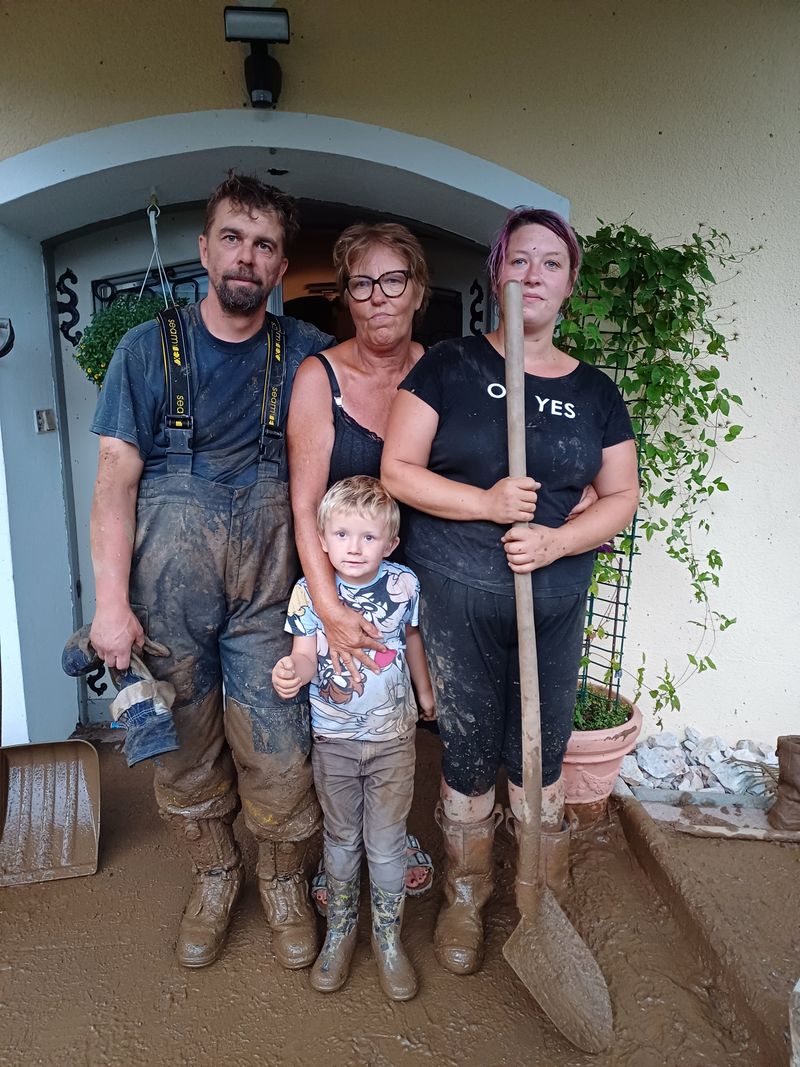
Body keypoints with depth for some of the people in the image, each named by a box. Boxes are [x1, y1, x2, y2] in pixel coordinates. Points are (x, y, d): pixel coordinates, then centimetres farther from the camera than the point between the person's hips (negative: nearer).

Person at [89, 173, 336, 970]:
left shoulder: (305, 354, 3)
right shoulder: (148, 349, 1)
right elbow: (116, 478, -2)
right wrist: (111, 601, -9)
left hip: (267, 594, 0)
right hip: (167, 595, 0)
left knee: (278, 753, 3)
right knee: (186, 749, 12)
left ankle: (284, 882, 31)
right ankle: (214, 876, 38)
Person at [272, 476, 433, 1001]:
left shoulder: (403, 584, -10)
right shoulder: (309, 592, -12)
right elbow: (306, 654, -13)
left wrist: (425, 691, 18)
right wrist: (292, 672, -37)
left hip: (393, 737, 0)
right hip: (333, 738, 1)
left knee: (387, 840, 9)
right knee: (342, 836, 18)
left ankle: (388, 933, 34)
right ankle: (341, 924, 41)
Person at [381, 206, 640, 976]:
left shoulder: (594, 391, 6)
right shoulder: (449, 367, -2)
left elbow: (621, 496, 7)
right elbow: (397, 470, -6)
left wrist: (558, 539, -11)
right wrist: (487, 503, -18)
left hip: (555, 601, 2)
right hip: (457, 599, -2)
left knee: (541, 755, 13)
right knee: (468, 754, 10)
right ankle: (464, 898, 35)